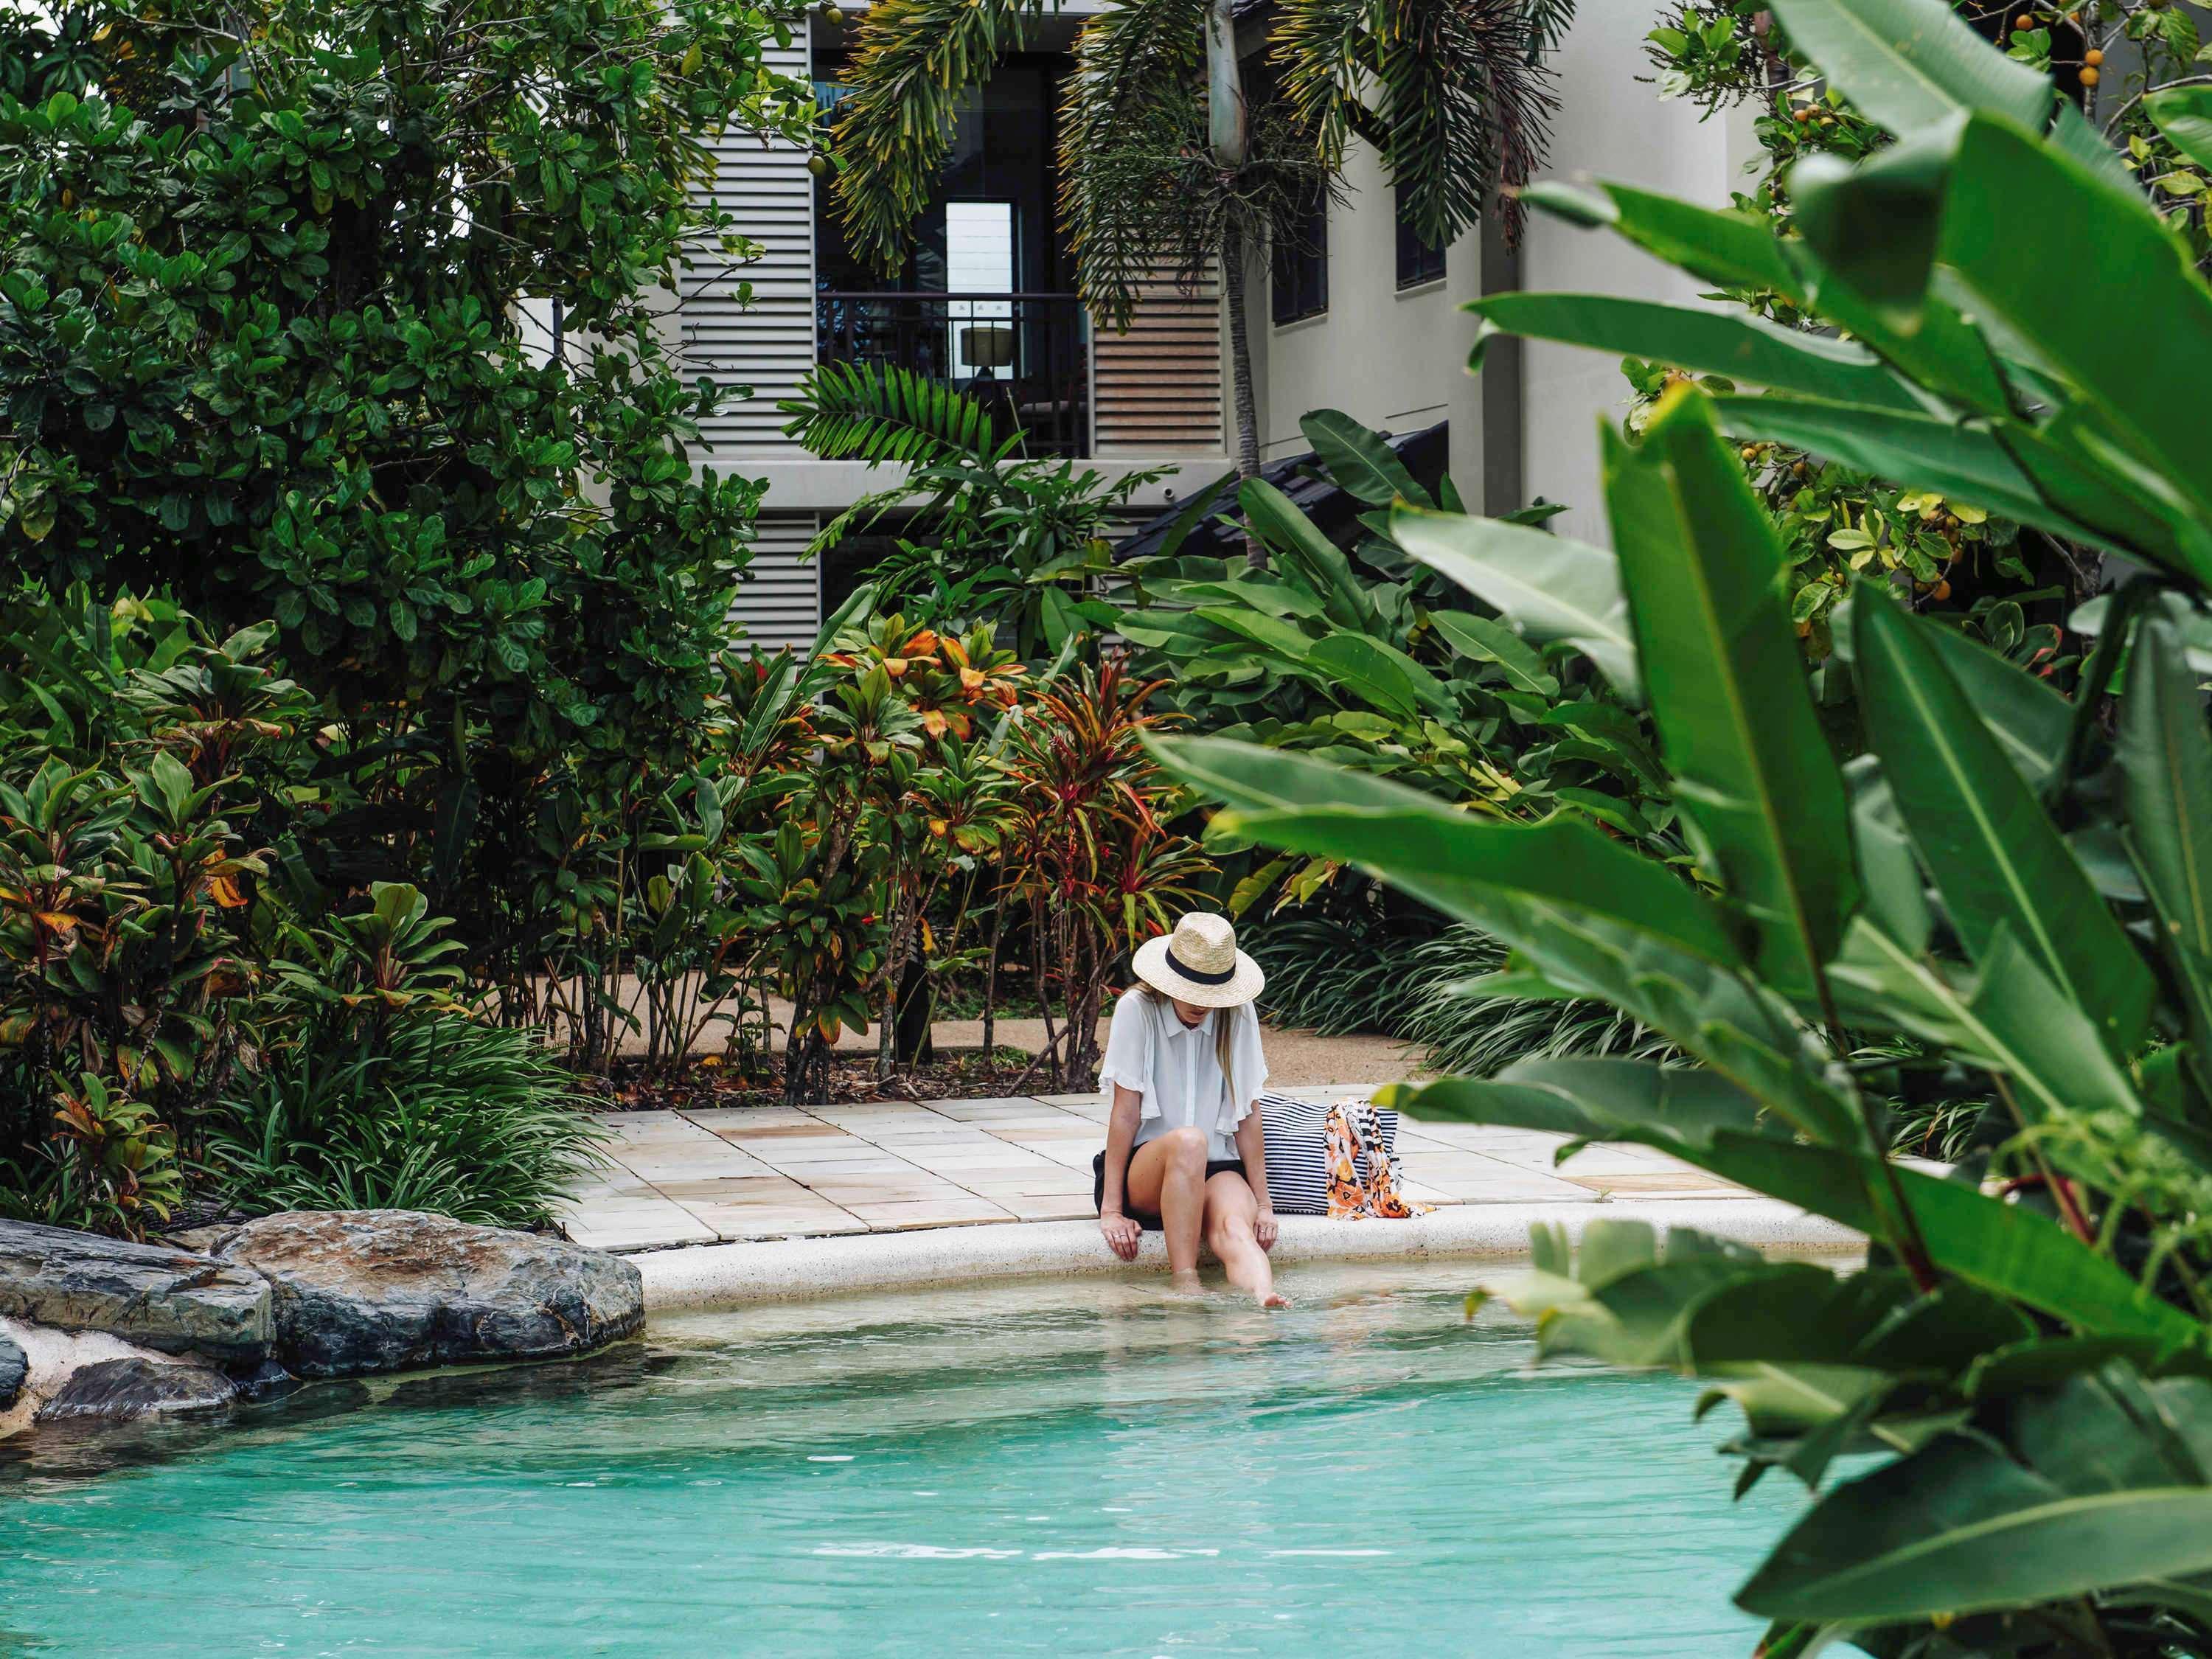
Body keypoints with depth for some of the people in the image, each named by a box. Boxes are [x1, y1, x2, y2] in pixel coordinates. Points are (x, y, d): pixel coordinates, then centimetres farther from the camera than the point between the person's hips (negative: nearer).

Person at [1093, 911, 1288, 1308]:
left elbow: (1247, 1116, 4)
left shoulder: (1239, 1017, 1)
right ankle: (1185, 1286, -45)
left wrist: (1263, 1203, 0)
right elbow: (1125, 1113, -9)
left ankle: (1265, 1301, -63)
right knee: (1188, 1141, -37)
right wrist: (1110, 1209, -12)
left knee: (1234, 1228, -33)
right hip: (1143, 1168, -2)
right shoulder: (1137, 1010, -7)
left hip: (1216, 1170, 2)